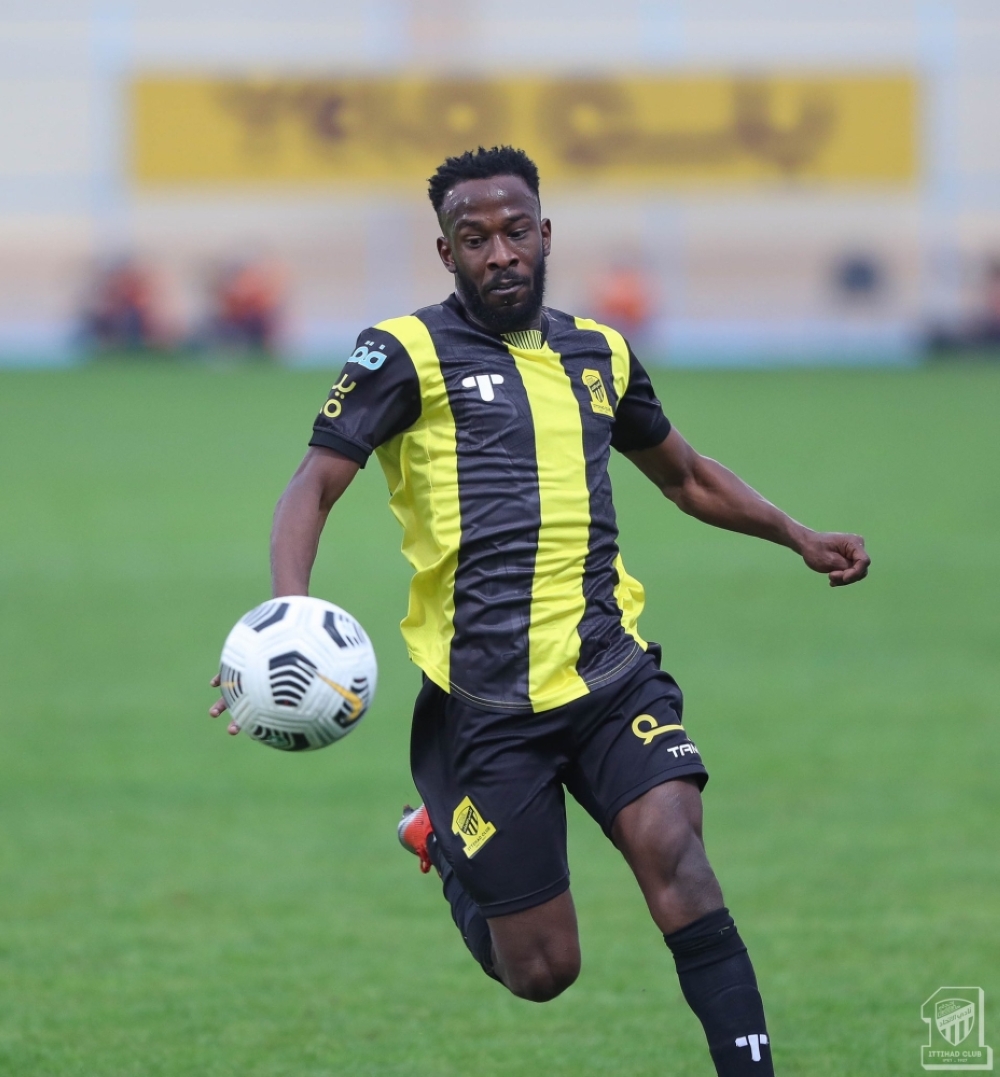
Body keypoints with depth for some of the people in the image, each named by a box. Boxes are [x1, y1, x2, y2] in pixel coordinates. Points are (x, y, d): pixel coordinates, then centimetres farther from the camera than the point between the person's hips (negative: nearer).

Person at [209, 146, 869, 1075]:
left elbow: (685, 476, 32)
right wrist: (291, 613, -25)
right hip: (484, 701, -3)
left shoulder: (599, 353, 15)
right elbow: (316, 483, -8)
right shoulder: (409, 353, -2)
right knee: (540, 972, 0)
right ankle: (441, 841, 32)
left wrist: (798, 536, 22)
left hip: (611, 675, 3)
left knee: (674, 853, -23)